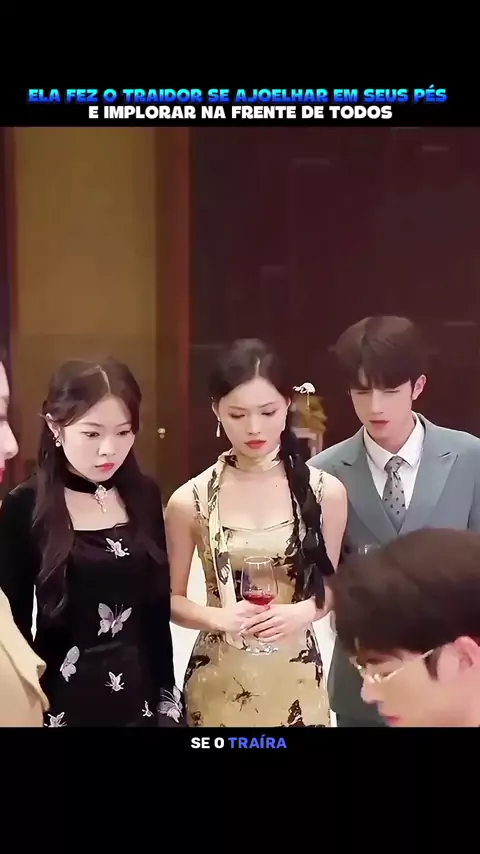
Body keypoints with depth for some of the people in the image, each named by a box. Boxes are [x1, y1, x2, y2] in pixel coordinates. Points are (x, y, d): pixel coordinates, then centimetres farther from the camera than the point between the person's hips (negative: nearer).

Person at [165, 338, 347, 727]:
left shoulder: (325, 492, -7)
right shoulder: (189, 501, -9)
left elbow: (330, 584, 6)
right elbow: (171, 599, 1)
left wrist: (304, 611, -14)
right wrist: (219, 617, -17)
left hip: (296, 678, 1)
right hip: (219, 680, -1)